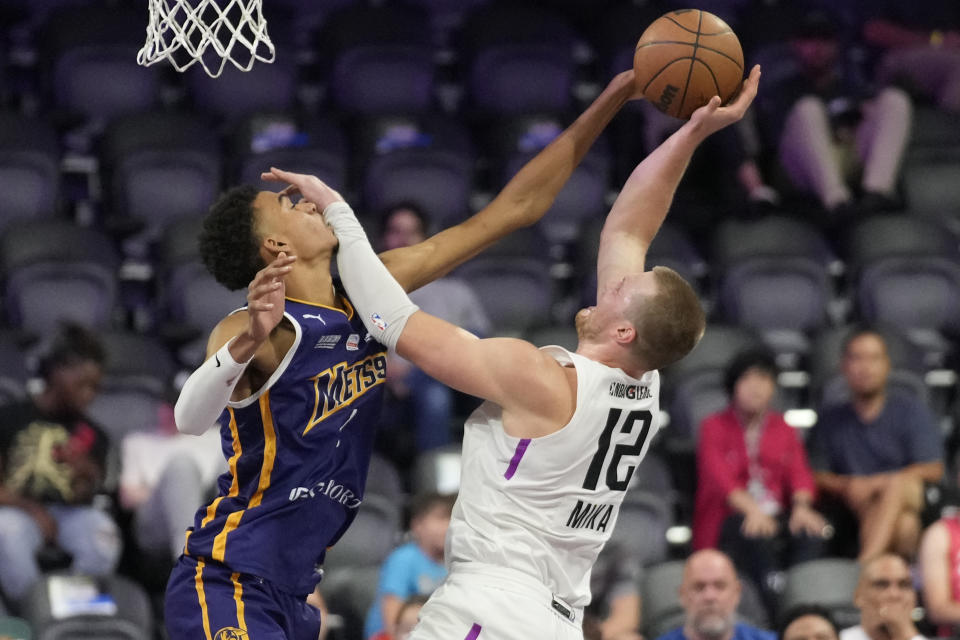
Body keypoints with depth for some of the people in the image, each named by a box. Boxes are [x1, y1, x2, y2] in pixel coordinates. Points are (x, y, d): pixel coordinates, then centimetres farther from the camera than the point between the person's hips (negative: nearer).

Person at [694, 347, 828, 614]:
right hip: (728, 520, -4)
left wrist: (801, 507, -19)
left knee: (812, 530, -30)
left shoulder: (782, 429, 21)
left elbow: (799, 473, 6)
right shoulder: (715, 428, 8)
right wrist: (751, 510, -29)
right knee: (754, 532, -39)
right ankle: (776, 602, -55)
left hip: (776, 514, 4)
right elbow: (719, 478, -8)